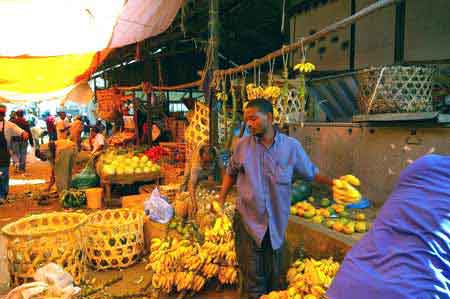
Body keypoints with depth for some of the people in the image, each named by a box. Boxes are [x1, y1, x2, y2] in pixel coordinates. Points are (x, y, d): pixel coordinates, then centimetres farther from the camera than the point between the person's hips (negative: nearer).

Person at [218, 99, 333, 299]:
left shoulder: (292, 146, -5)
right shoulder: (242, 145, -3)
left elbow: (311, 173, 7)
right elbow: (231, 173, 12)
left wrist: (333, 183, -5)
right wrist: (221, 201, 6)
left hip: (277, 222, 1)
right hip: (247, 222, 0)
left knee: (277, 279, 16)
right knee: (252, 281, 8)